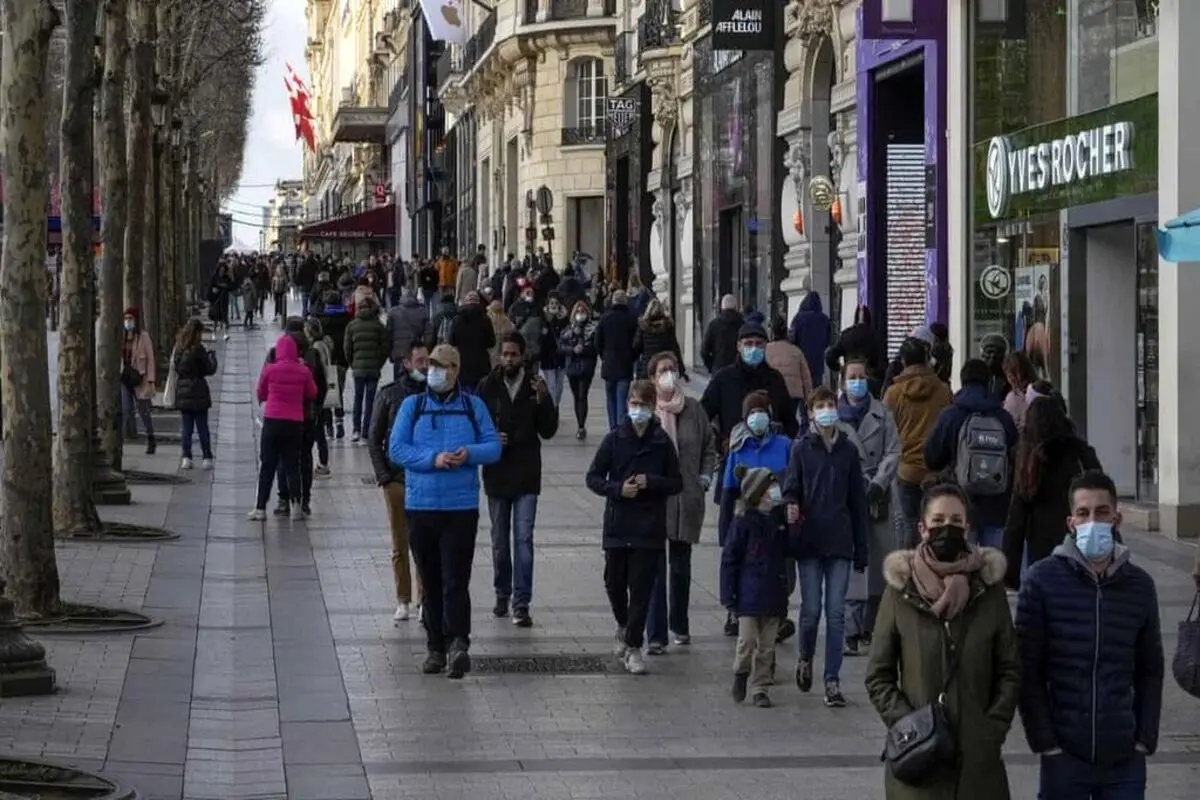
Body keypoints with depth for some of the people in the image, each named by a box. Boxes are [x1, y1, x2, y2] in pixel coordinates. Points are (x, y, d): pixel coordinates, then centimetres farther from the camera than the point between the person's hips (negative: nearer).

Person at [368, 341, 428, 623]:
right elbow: (374, 439, 7)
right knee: (400, 545, 6)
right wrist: (383, 475, -2)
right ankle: (403, 601, 13)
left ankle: (424, 599, 2)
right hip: (397, 480, 0)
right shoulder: (389, 395, 3)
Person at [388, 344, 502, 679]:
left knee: (455, 580, -12)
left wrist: (469, 454, -16)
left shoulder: (473, 406, 7)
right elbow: (396, 449, -1)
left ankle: (458, 643, -20)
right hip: (420, 506, 2)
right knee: (430, 581, 8)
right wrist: (433, 459, -15)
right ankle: (437, 648, 15)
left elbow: (493, 447, 4)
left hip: (462, 507, -2)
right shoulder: (412, 406, 7)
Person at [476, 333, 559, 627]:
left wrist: (543, 400, -17)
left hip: (526, 475, -1)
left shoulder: (535, 385, -2)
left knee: (523, 539, -6)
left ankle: (521, 603, -6)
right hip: (496, 473, 1)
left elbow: (548, 431, -2)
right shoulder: (487, 387, -1)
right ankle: (502, 593, 28)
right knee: (499, 540, 12)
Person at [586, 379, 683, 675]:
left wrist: (650, 482, -13)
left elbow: (677, 483, 4)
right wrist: (618, 489, -13)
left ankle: (632, 646, 5)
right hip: (617, 525, 1)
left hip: (649, 528, -1)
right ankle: (623, 626, 37)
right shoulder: (614, 439, 0)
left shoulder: (662, 442, 0)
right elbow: (593, 478, 3)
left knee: (641, 589, -2)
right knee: (614, 583, 10)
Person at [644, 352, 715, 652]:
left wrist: (704, 478, 5)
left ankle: (679, 625, 31)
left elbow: (709, 445, 14)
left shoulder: (693, 409, 4)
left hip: (686, 500, 3)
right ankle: (655, 634, -5)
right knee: (655, 566, -7)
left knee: (681, 565, 15)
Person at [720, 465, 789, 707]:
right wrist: (728, 595, -8)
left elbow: (787, 551, 20)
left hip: (773, 593, 4)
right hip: (749, 594, -4)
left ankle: (759, 687, 16)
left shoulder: (779, 520, 7)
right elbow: (729, 558, -5)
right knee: (747, 640, -8)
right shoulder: (744, 521, -6)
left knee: (767, 645, 6)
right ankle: (741, 673, 19)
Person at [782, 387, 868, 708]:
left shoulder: (848, 450, 7)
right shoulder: (801, 448, 4)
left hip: (839, 543, 1)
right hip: (809, 542, -1)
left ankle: (833, 681, 1)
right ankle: (805, 659, 27)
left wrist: (861, 550, 7)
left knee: (836, 612, -2)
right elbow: (791, 488, 0)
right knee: (811, 609, -1)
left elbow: (858, 501, 10)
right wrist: (791, 507, -26)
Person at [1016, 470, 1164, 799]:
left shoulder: (1140, 585, 5)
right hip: (1064, 758, -2)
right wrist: (1046, 743, -8)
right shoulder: (1042, 581, -4)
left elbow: (1150, 670, 11)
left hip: (1125, 760, 2)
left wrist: (1145, 740, 3)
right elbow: (1027, 670, -3)